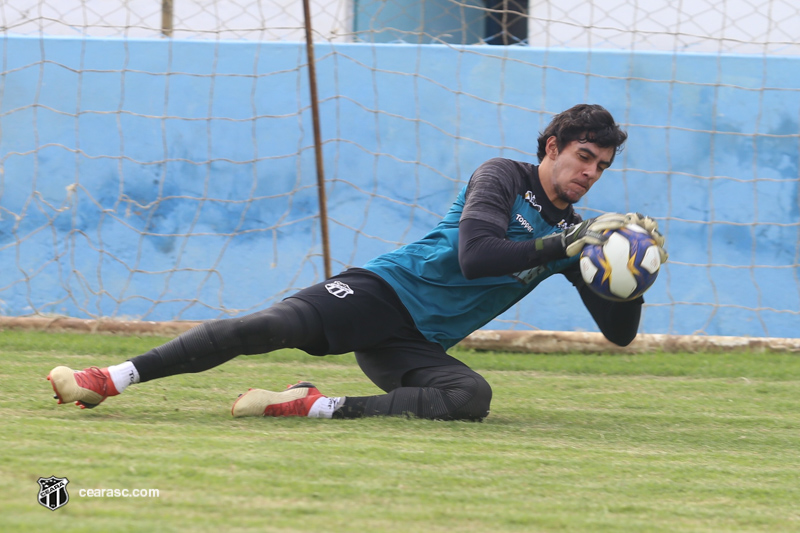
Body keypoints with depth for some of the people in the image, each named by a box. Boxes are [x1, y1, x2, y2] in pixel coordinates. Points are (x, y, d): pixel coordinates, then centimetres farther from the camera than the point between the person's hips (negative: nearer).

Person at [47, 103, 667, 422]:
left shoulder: (572, 234, 15)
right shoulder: (503, 177, 0)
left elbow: (620, 331, 14)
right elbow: (474, 256, -18)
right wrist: (567, 245, -19)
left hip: (420, 345, 4)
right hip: (381, 293, -4)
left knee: (472, 397, -30)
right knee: (272, 324, -29)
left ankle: (319, 406, -26)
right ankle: (113, 379, -29)